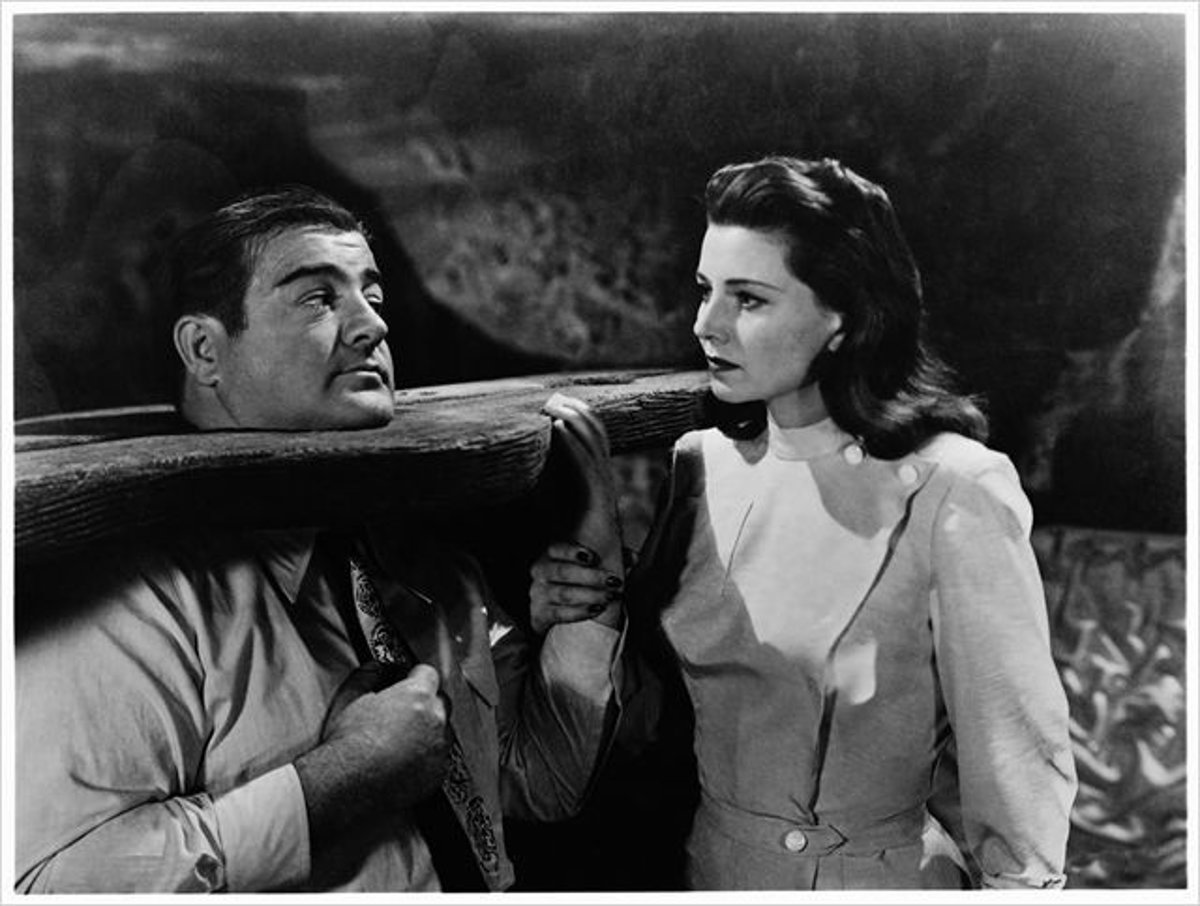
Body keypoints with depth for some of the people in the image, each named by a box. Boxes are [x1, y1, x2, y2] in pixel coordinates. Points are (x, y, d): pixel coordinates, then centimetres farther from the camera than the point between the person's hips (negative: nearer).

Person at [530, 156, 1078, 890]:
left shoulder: (951, 493, -21)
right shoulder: (698, 463, -6)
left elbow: (1017, 764, -14)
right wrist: (582, 602, -14)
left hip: (882, 877, -4)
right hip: (707, 866, 5)